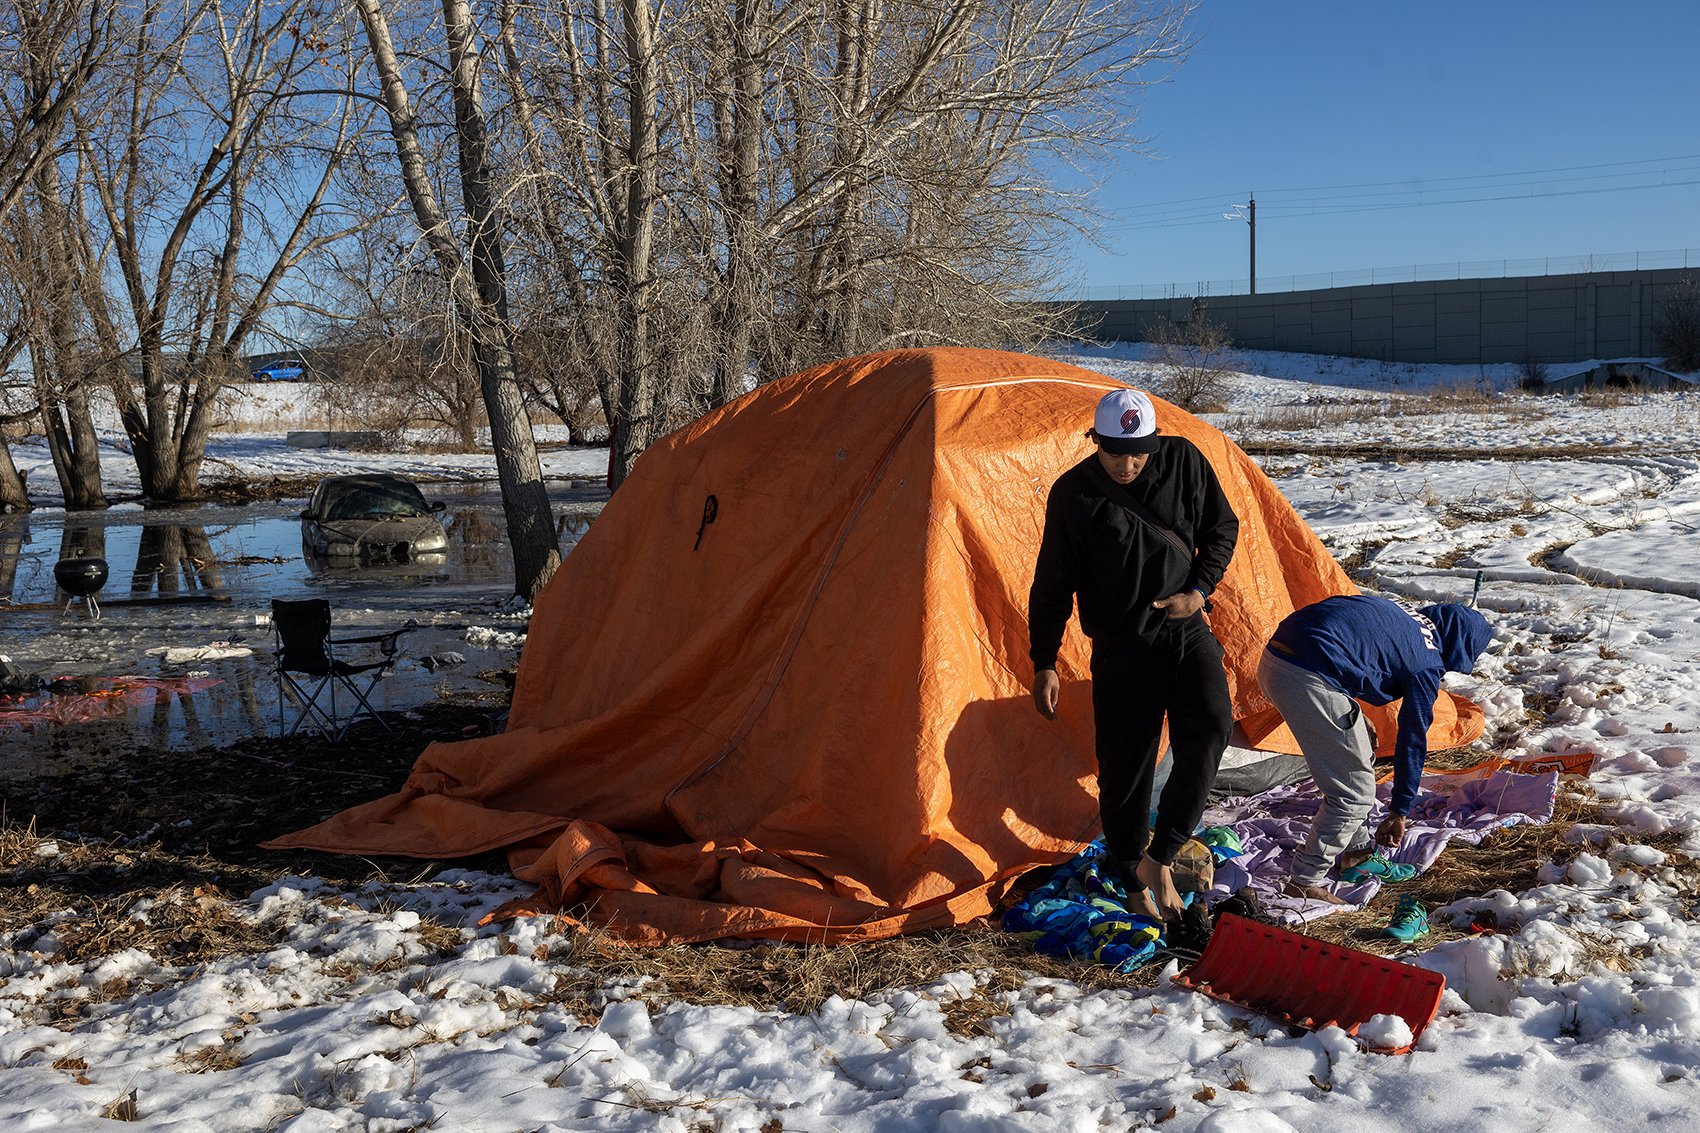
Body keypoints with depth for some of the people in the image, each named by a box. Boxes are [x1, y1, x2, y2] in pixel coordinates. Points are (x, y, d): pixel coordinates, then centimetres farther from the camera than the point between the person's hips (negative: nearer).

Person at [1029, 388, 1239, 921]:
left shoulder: (1183, 461, -6)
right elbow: (1052, 586, -4)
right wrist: (1044, 663, -5)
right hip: (1122, 645, -2)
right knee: (1125, 765, -1)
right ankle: (1135, 881, 18)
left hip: (1187, 629, 2)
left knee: (1209, 728, -19)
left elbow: (1222, 529, 8)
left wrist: (1199, 591, -7)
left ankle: (1159, 856, -9)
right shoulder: (1074, 495, -11)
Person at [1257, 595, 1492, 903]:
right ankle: (1304, 883, 10)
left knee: (1357, 762, 25)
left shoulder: (1402, 612, 25)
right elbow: (1413, 740, 12)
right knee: (1354, 793, 4)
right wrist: (1399, 812, 22)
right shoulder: (1427, 665, 4)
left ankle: (1357, 855, 37)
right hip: (1309, 680, -9)